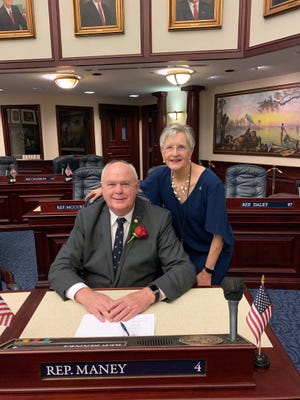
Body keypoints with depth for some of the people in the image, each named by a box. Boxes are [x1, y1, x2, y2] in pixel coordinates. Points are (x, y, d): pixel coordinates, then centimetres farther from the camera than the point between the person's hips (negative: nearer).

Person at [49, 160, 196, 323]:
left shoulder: (159, 218, -6)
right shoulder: (86, 217, 0)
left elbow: (185, 269, -10)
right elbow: (59, 268, -3)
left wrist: (149, 294, -28)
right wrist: (84, 294, -24)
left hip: (144, 311, 0)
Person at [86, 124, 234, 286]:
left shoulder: (211, 183, -27)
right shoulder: (161, 175, -14)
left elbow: (218, 233, -22)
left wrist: (207, 272, -19)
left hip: (211, 253, -3)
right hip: (182, 249, 4)